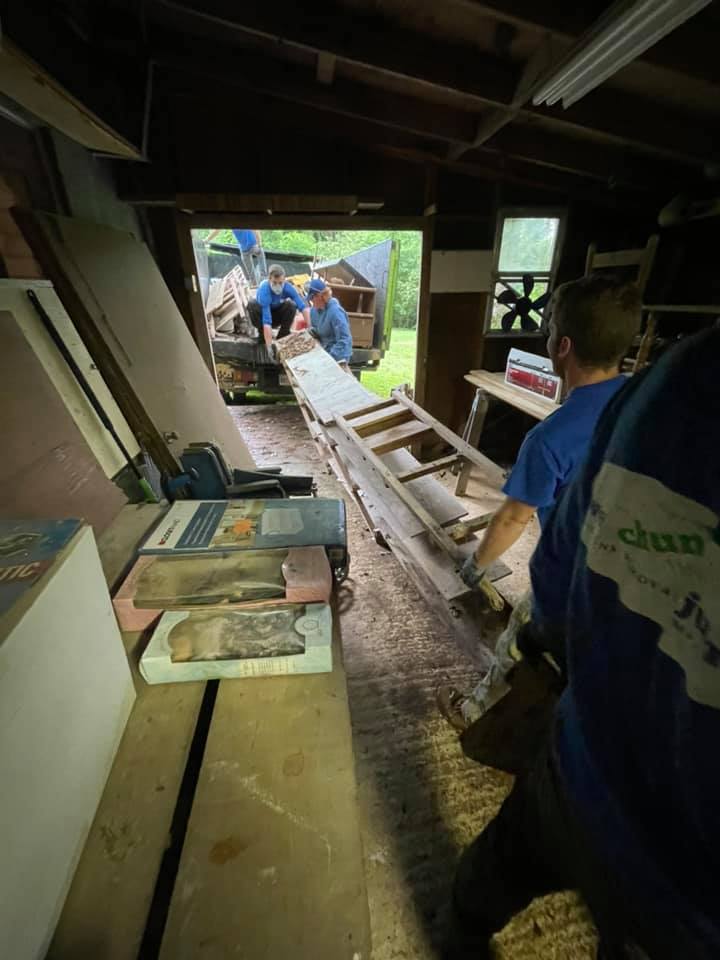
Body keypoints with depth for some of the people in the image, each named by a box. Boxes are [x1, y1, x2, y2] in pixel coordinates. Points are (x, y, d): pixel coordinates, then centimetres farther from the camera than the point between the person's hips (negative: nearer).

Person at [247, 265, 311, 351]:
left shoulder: (288, 287, -24)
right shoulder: (264, 290, -35)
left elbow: (303, 306, -30)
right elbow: (266, 321, -42)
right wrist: (269, 347, -48)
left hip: (277, 316, 2)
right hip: (263, 313, -2)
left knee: (291, 305, -25)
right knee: (252, 304, -32)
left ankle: (282, 337, -8)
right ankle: (262, 336, -11)